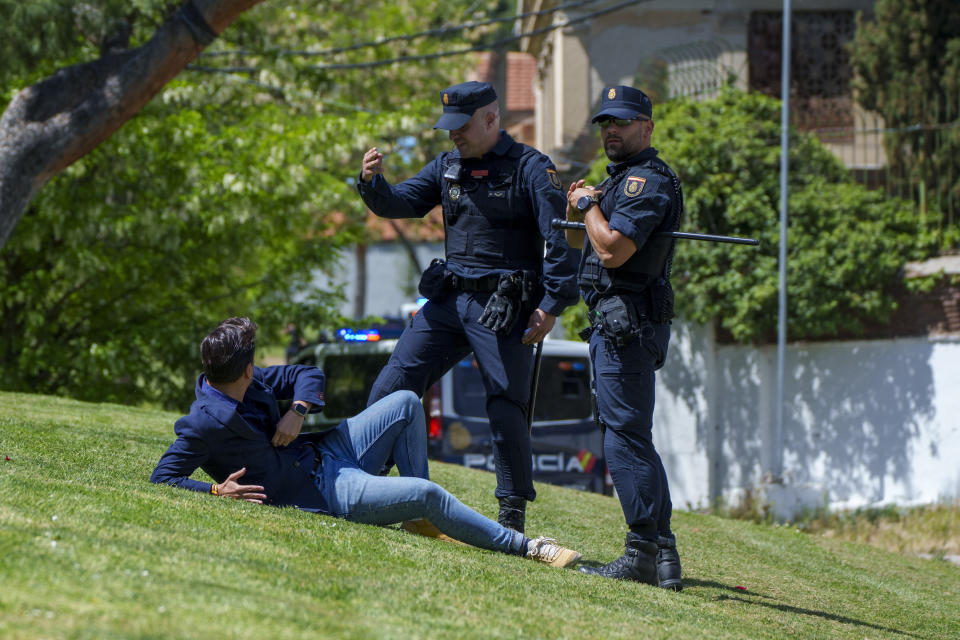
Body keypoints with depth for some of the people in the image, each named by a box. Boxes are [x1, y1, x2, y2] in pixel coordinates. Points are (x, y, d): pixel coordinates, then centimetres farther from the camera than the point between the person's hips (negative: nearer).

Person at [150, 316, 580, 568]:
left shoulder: (249, 384, 0)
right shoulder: (203, 425, -23)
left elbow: (307, 376, 11)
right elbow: (162, 477, -21)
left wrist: (298, 411, -11)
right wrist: (217, 490, -34)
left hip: (327, 453, 9)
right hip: (327, 495, -9)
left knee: (406, 404, 1)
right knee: (428, 493, -22)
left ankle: (421, 518, 9)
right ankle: (524, 548, -9)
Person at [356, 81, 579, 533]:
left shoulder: (530, 169, -5)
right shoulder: (447, 166, 13)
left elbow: (561, 240, -10)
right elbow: (400, 203, 9)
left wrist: (552, 304, -16)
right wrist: (372, 182, -14)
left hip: (504, 308, -6)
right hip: (449, 298, 6)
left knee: (506, 409, -7)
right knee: (395, 382, 0)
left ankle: (513, 514, -1)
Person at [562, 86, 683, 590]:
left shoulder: (647, 181, -12)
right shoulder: (622, 180, 21)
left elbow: (612, 249, -24)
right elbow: (578, 241, 30)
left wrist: (591, 205, -7)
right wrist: (576, 211, 10)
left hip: (626, 323, -11)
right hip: (615, 326, 11)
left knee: (625, 437, -12)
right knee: (633, 439, 12)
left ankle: (642, 553, -13)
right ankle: (663, 555, 13)